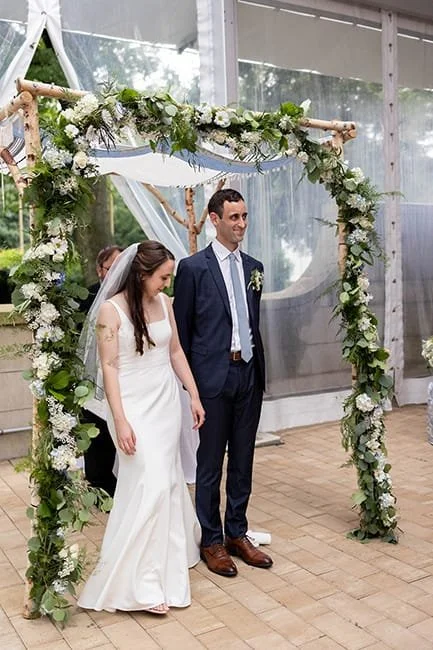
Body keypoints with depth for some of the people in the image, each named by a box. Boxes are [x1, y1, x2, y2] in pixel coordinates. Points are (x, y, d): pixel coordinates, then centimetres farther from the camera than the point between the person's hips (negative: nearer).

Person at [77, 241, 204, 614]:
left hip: (167, 402, 6)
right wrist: (120, 421, -17)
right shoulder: (111, 309, -13)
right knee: (149, 484, -8)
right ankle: (141, 583, 4)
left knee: (167, 481, 12)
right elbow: (109, 367, -13)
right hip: (134, 406, -6)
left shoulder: (163, 302, 4)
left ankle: (167, 556, 32)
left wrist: (194, 397, 10)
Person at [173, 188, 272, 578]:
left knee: (243, 461, 14)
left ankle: (237, 534, 29)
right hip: (213, 375, -5)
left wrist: (259, 368, 13)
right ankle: (212, 542, 22)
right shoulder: (193, 267, -6)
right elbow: (182, 328, -3)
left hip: (249, 373, 5)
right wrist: (188, 379, -3)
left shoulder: (254, 268, 11)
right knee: (210, 464, 6)